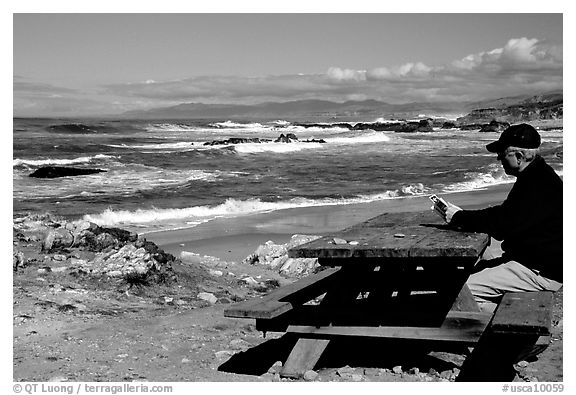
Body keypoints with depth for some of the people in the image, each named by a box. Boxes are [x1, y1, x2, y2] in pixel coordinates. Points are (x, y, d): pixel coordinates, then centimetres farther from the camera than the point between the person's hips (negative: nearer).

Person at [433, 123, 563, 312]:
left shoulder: (539, 185, -24)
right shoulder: (537, 177, 12)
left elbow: (502, 224, -28)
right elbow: (504, 214, 16)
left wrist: (459, 217, -16)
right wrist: (461, 215, 5)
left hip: (542, 273, -11)